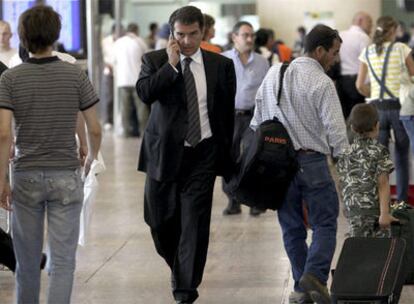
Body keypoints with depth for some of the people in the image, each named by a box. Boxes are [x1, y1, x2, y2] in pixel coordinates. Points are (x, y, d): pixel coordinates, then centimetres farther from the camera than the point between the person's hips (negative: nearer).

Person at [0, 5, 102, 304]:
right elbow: (95, 129, -3)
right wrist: (91, 158, 18)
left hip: (26, 177, 1)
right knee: (62, 259, 0)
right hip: (65, 177, -1)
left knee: (28, 258, 15)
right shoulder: (75, 75, -6)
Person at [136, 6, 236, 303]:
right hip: (164, 152, 1)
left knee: (195, 222, -5)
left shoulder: (221, 65, 3)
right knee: (160, 220, 6)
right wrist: (171, 65, -19)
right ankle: (180, 266, 33)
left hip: (202, 155, -1)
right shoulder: (155, 61, 0)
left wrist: (227, 155, 8)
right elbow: (145, 93, -18)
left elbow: (228, 113, 8)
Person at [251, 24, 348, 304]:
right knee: (325, 224, 2)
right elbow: (336, 131, -14)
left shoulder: (273, 74, 8)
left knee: (292, 228, 12)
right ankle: (314, 275, -18)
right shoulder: (322, 83, -11)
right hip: (312, 161, -5)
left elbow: (257, 123, 12)